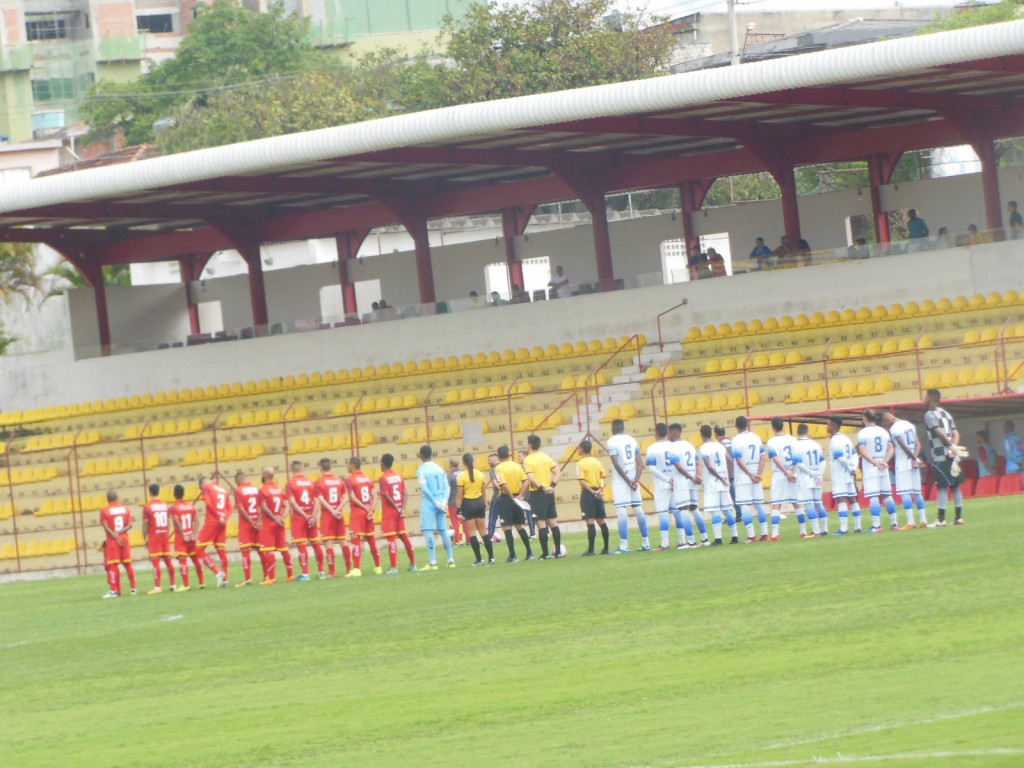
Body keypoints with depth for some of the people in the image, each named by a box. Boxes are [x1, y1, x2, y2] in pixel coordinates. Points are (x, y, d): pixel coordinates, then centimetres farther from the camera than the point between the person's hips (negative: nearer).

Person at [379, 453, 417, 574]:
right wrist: (402, 509, -7)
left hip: (389, 512, -6)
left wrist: (397, 509, -10)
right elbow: (405, 494, 1)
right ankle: (413, 564, 15)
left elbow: (387, 497, -17)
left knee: (391, 538, -4)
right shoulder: (399, 476, 7)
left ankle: (394, 567, -6)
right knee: (404, 536, 12)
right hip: (399, 511, 6)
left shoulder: (383, 479, -12)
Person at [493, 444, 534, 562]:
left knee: (507, 527, 0)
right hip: (517, 498, 5)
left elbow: (503, 485, -22)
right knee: (520, 526, 15)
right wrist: (519, 495, -5)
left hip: (505, 499, -5)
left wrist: (512, 497, -14)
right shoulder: (517, 466, 5)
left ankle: (512, 556, -4)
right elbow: (526, 482, -1)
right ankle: (529, 553, 13)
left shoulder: (499, 468, -10)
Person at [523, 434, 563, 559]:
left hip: (537, 494, -5)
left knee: (541, 523, -3)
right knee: (553, 522, 10)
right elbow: (558, 474, 2)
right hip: (549, 493, 5)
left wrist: (542, 488, -15)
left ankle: (545, 553, -3)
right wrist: (551, 486, -4)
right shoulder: (547, 457, 7)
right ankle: (558, 551, 12)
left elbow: (531, 478, -21)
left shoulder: (527, 460, -9)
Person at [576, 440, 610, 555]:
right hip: (598, 494, 6)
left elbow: (582, 482, -18)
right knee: (601, 520, 12)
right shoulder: (597, 462, 10)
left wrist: (593, 492, -17)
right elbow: (602, 479, 5)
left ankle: (591, 550, -8)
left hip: (587, 493, -6)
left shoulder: (580, 464, -10)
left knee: (590, 522, -7)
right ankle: (606, 548, 13)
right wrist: (600, 490, -1)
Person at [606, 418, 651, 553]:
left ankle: (624, 546, -15)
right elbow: (639, 463, 4)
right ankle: (645, 543, 13)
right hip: (633, 478, 6)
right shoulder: (632, 441, 11)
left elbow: (616, 464, -15)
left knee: (621, 510, -9)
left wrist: (628, 481, -12)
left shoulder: (612, 442, -8)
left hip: (621, 480, -6)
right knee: (638, 509, 11)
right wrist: (636, 479, -4)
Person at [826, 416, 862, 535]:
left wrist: (850, 469, -11)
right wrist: (853, 468, 3)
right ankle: (857, 527, 14)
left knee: (841, 500, -12)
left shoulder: (835, 440, -13)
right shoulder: (846, 439, 14)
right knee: (852, 499, 12)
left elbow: (841, 458, -21)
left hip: (839, 475, -9)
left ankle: (843, 528, -18)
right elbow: (854, 455, 13)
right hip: (849, 475, 9)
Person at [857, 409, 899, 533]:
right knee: (887, 495, 10)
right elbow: (891, 449, 6)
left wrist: (875, 462, -18)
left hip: (870, 468, -5)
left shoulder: (863, 433, -6)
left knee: (873, 497, -8)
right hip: (883, 468, 5)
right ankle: (894, 523, 10)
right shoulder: (883, 431, 11)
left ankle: (876, 525, -14)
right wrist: (885, 462, -4)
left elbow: (862, 451, -16)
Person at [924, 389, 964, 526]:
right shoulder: (946, 413, 20)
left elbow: (939, 431, -17)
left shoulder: (929, 414, -4)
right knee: (955, 485, 10)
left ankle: (941, 519, -11)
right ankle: (959, 517, 10)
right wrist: (953, 446, -4)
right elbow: (955, 434, 10)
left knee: (942, 486, -8)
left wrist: (951, 446, -20)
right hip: (952, 455, 7)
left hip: (940, 456, -7)